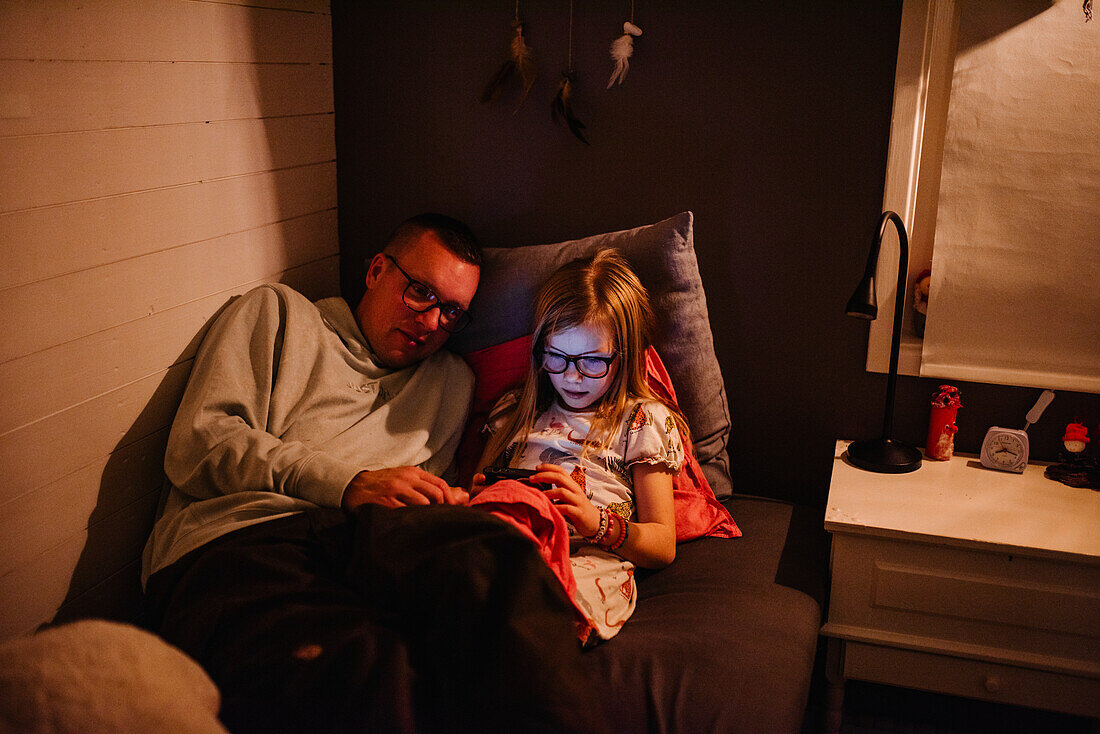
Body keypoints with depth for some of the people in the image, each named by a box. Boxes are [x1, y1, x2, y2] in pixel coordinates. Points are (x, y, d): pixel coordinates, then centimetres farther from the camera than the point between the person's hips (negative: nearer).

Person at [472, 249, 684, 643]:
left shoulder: (643, 420, 15)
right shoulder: (516, 411, 28)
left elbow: (662, 546, 9)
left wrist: (597, 522, -12)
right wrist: (477, 496, 0)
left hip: (587, 562, -3)